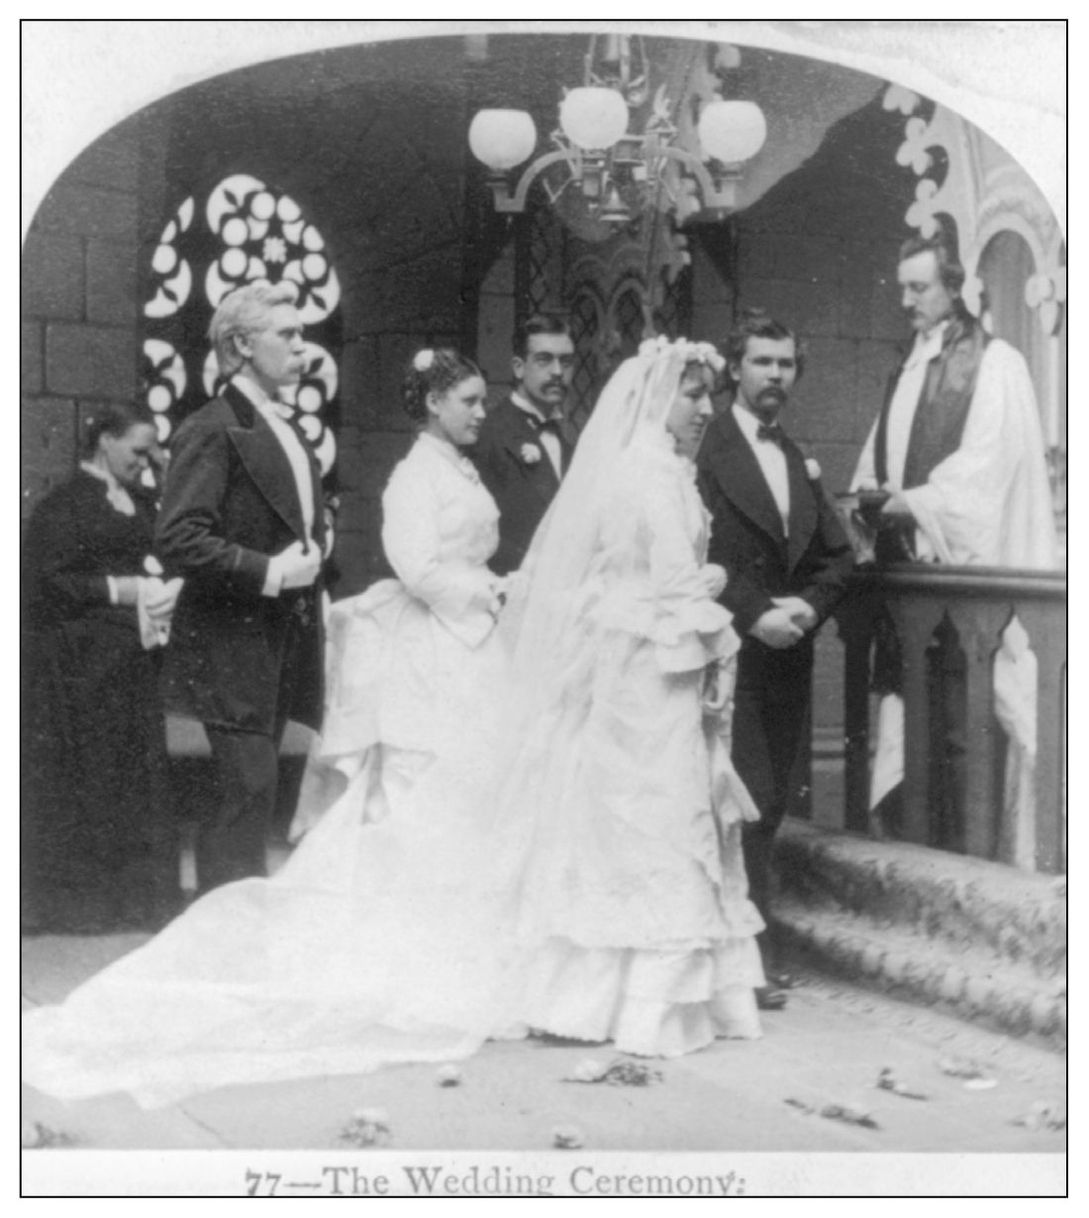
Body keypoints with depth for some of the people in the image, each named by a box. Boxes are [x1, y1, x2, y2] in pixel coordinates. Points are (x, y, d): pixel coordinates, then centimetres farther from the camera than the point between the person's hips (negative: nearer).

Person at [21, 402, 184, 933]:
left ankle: (133, 894, 13)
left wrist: (158, 590, -2)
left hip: (131, 662, 6)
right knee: (82, 778, -1)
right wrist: (121, 590, -17)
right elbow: (49, 582, -12)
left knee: (135, 776, 6)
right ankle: (75, 897, 9)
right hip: (78, 665, -6)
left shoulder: (140, 505, 13)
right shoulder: (62, 507, -7)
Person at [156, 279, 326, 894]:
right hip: (232, 647, -8)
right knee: (247, 794, -9)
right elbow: (177, 540, -20)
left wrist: (310, 556, 9)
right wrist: (269, 572, -19)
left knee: (256, 795, 12)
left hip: (282, 642, 8)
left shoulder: (288, 428, 16)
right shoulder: (213, 430, -12)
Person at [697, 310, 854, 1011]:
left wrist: (808, 605, -3)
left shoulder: (801, 461, 17)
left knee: (771, 807, 8)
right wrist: (756, 614, -16)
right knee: (745, 807, -7)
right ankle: (751, 956, 0)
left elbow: (838, 556, 15)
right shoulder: (703, 451, -4)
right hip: (731, 655, -6)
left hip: (790, 657, 6)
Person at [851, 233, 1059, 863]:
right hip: (910, 562, 6)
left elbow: (986, 465, -13)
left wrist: (908, 502, -16)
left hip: (972, 568, -6)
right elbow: (881, 454, 19)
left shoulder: (995, 364, -3)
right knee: (909, 698, 5)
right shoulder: (910, 369, 17)